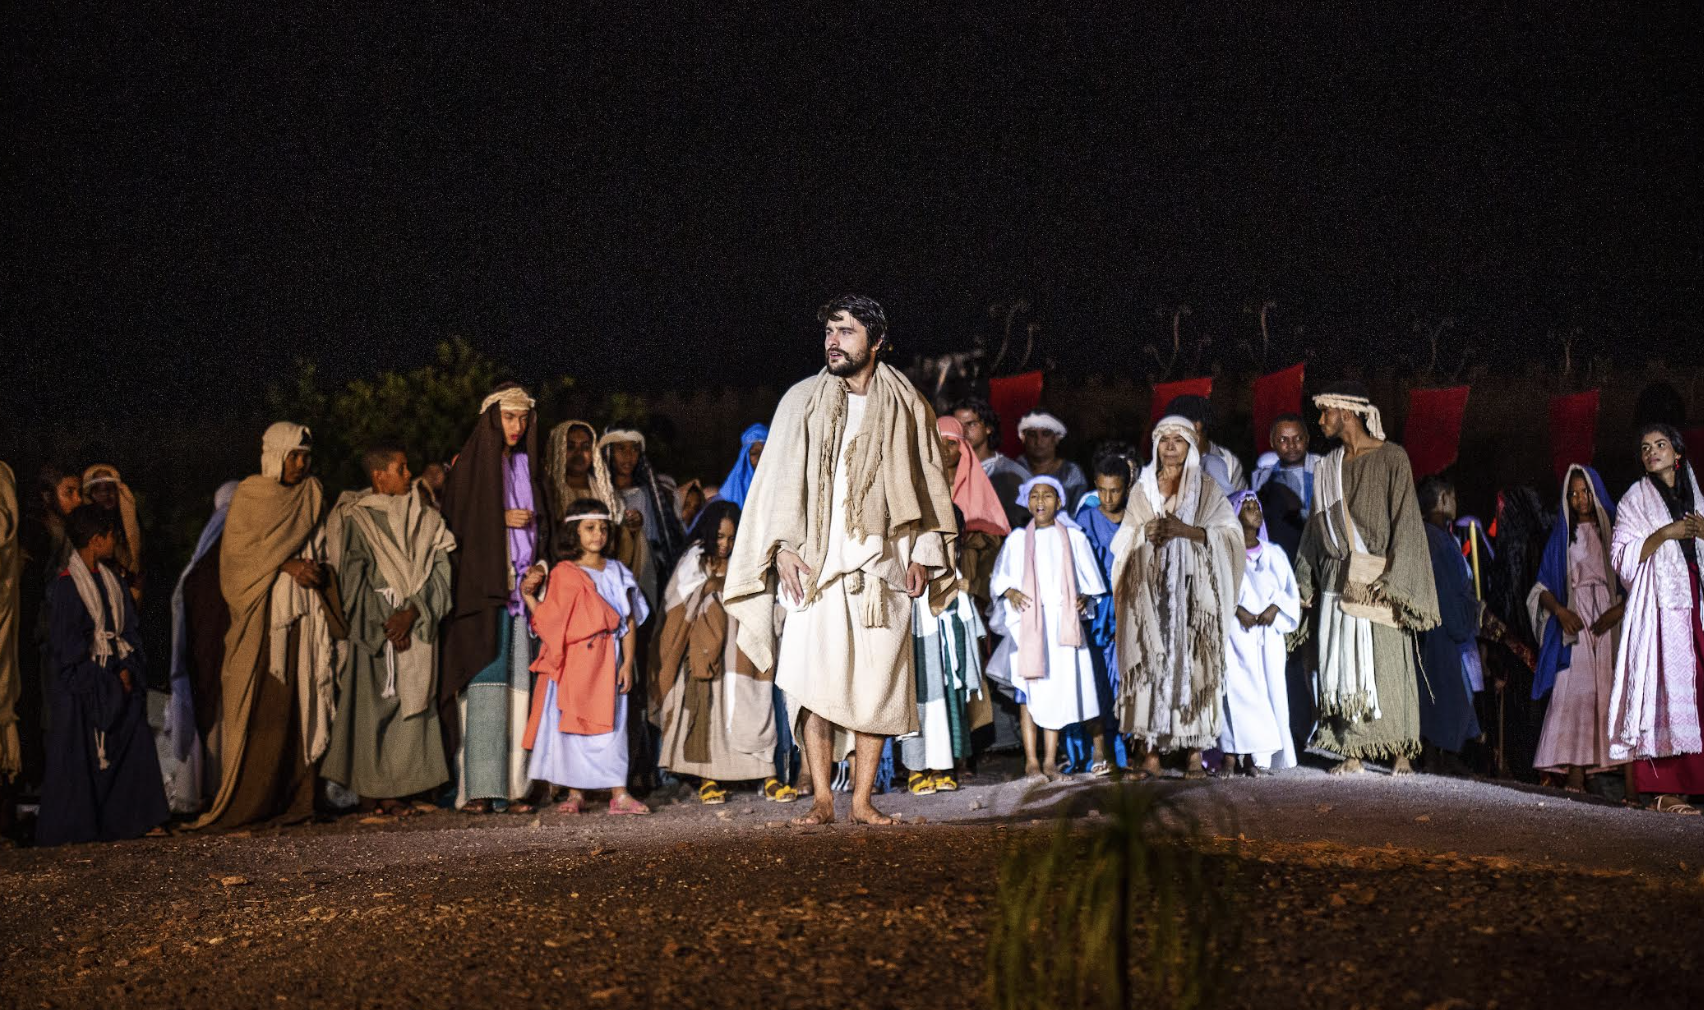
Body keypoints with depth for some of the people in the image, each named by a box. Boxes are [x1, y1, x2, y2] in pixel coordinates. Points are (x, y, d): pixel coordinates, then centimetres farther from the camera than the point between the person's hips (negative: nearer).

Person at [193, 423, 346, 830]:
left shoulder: (312, 495, 13)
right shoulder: (250, 496, 2)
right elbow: (239, 551, -5)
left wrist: (319, 571, -4)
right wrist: (286, 565, -15)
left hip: (303, 614, 4)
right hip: (262, 614, -4)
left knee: (300, 706, -1)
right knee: (258, 708, -8)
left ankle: (294, 799, 1)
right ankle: (247, 803, -5)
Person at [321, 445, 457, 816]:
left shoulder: (424, 518, 11)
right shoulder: (358, 519, 1)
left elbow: (438, 571, 4)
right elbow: (354, 576, -5)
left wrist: (413, 610, -11)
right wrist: (384, 623, -12)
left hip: (417, 628, 4)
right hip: (374, 629, -3)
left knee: (411, 703, 1)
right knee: (373, 705, -4)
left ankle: (398, 789, 5)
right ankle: (370, 791, 1)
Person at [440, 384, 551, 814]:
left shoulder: (528, 468, 16)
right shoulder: (469, 466, 2)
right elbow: (456, 526, -2)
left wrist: (540, 565, 3)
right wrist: (501, 520, -10)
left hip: (523, 589, 4)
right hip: (482, 589, -4)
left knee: (520, 685, -1)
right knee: (485, 684, -11)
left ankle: (515, 785, 0)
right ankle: (478, 787, -11)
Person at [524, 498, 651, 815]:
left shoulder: (616, 572, 10)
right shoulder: (562, 573, 5)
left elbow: (629, 621, 7)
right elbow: (547, 620, 3)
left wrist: (627, 663, -1)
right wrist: (529, 594, -11)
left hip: (606, 662, 1)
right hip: (571, 660, -1)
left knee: (610, 724, -2)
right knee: (571, 724, 0)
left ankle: (618, 793, -4)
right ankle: (575, 793, 7)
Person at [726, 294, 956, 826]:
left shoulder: (906, 407, 8)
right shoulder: (803, 401, 7)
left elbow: (930, 483, 12)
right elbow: (779, 477, 5)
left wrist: (923, 553, 4)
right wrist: (783, 547, -5)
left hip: (882, 564, 1)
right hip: (818, 563, 0)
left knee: (878, 683, -1)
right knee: (816, 680, -8)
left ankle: (863, 799, 6)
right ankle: (823, 799, -3)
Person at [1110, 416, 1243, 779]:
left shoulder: (1207, 489, 8)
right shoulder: (1143, 489, 16)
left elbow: (1231, 533, -3)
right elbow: (1124, 541, 14)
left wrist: (1186, 531, -13)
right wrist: (1145, 533, -8)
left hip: (1192, 589, -2)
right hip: (1151, 590, 2)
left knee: (1192, 663, -7)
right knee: (1150, 662, -6)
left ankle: (1195, 752, -4)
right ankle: (1152, 751, -6)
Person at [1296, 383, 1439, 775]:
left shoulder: (1391, 459, -4)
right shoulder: (1329, 467, 13)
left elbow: (1405, 522, -8)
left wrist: (1390, 579, -15)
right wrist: (1307, 582, 16)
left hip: (1378, 579, -5)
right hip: (1338, 580, 5)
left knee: (1388, 663, -4)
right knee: (1344, 665, 1)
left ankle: (1401, 751, 5)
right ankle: (1352, 753, 3)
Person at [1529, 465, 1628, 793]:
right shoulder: (1561, 537, 18)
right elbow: (1544, 587, 14)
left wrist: (1620, 609, -12)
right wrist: (1560, 610, -6)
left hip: (1613, 622, -2)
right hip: (1575, 626, 2)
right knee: (1575, 695, -10)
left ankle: (1632, 780, -15)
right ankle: (1575, 776, -16)